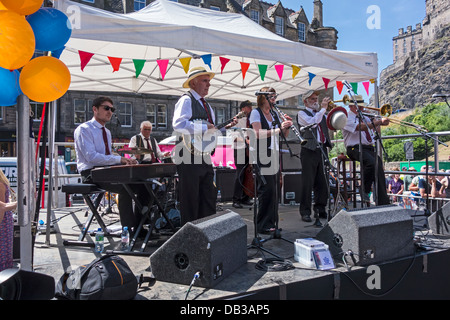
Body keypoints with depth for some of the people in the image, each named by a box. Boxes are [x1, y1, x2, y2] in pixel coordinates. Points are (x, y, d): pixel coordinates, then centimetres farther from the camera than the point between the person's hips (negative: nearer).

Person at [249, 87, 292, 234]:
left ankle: (272, 222, 18)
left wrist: (286, 126, -1)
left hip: (274, 155, 7)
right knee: (267, 190, -9)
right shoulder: (256, 112, -2)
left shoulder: (274, 114, 19)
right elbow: (258, 133, -17)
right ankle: (263, 225, 0)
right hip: (262, 155, -7)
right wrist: (277, 129, -22)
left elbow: (283, 135, 19)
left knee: (274, 190, 8)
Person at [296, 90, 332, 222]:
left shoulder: (320, 113, 22)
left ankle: (320, 209, 18)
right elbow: (312, 121, -16)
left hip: (322, 150, 6)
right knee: (308, 183, -5)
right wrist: (323, 108, -11)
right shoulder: (302, 113, 3)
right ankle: (305, 211, 2)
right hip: (309, 151, -6)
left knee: (322, 182, 7)